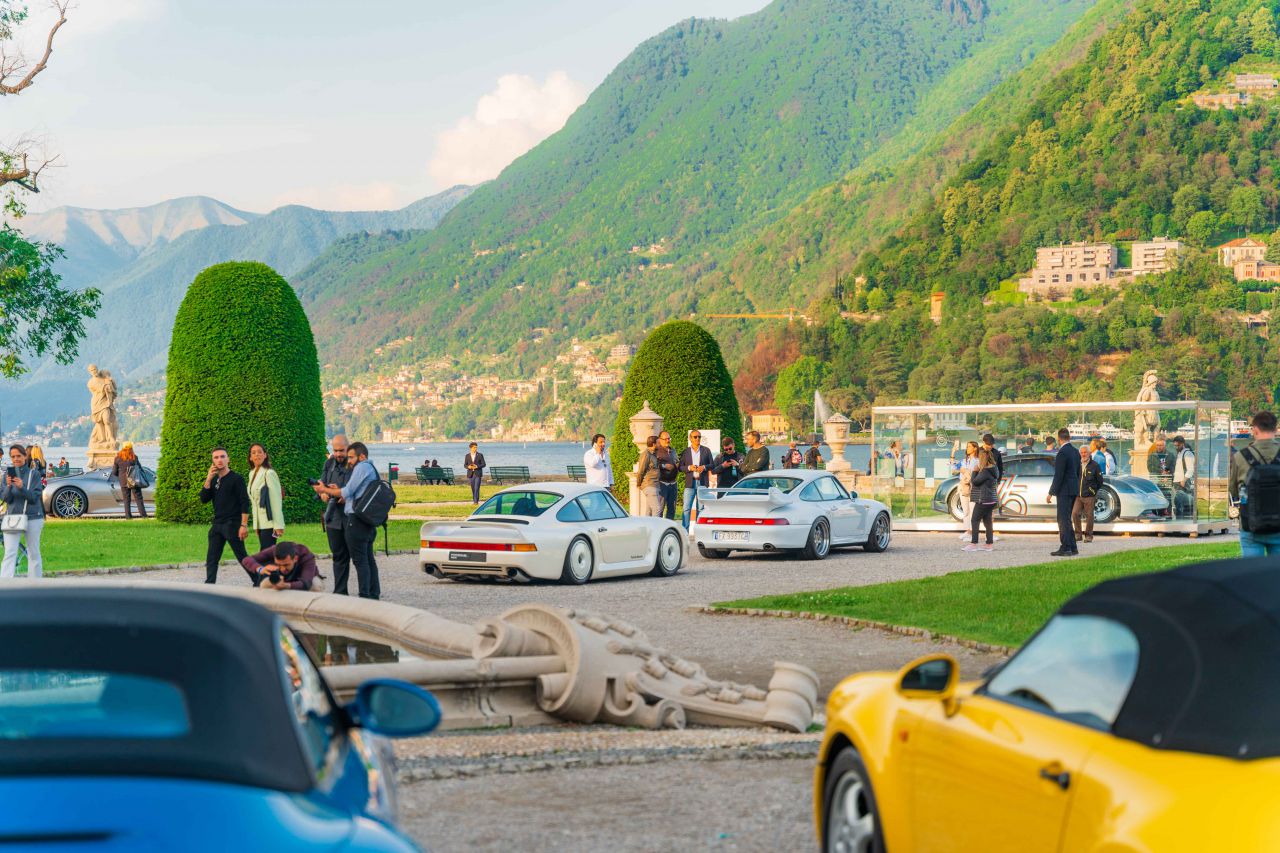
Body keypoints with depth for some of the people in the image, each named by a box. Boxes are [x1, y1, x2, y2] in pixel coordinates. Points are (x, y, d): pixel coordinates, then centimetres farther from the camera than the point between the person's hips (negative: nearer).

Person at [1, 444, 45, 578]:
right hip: (12, 517, 1)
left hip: (32, 518, -1)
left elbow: (35, 497, -9)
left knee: (34, 553, 8)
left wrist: (22, 487, -25)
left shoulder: (34, 474, -1)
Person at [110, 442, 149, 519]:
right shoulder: (134, 457, -4)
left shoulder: (117, 458, -4)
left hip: (124, 482, 0)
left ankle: (128, 516, 2)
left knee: (126, 500, 7)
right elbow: (140, 468, 6)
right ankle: (143, 515, 2)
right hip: (134, 480, 0)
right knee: (138, 498, 6)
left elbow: (114, 472, -1)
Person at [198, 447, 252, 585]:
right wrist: (209, 479, -5)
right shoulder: (214, 480, 13)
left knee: (242, 557, -4)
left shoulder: (236, 479, -6)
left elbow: (245, 503, -10)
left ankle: (258, 582, 6)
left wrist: (244, 525, -17)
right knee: (211, 559, 3)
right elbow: (203, 499, 4)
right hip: (217, 525, 6)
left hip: (232, 525, -6)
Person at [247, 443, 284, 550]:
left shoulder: (269, 473, -11)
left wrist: (278, 525, -17)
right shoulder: (252, 474, 13)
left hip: (269, 522, -8)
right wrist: (256, 524, 15)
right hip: (259, 523, 8)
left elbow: (276, 500, -14)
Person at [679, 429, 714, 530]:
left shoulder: (706, 450, 9)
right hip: (690, 483, -1)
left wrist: (704, 467, -11)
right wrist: (689, 468, -13)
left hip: (702, 483, 1)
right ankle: (684, 531, -4)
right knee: (687, 508, -6)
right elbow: (680, 468, 5)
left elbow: (712, 465, 9)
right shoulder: (685, 452, 8)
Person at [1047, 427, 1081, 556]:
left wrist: (1051, 493, -14)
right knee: (1066, 519, 16)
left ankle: (1066, 548, -6)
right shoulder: (1075, 451, 12)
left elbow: (1058, 475, -19)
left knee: (1063, 519, -5)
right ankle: (1072, 547, 17)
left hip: (1065, 490, -9)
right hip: (1074, 489, 9)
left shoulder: (1062, 453, -17)